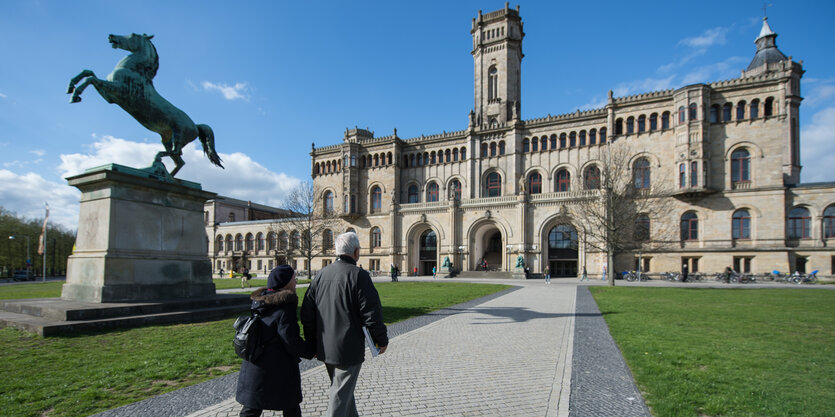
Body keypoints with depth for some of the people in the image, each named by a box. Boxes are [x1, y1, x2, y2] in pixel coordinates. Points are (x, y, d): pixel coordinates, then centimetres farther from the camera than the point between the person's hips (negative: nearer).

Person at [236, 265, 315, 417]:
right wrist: (310, 351, -5)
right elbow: (291, 341, -19)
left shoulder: (259, 302, 4)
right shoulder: (284, 308, -21)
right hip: (278, 368, -7)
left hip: (254, 366, 7)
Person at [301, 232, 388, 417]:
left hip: (325, 348, 7)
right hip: (349, 349, -7)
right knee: (340, 396, 5)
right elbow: (372, 313, -17)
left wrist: (312, 343, 16)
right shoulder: (358, 275, -16)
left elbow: (307, 312, 6)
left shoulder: (321, 274, 3)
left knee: (343, 389, 25)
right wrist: (382, 340, -2)